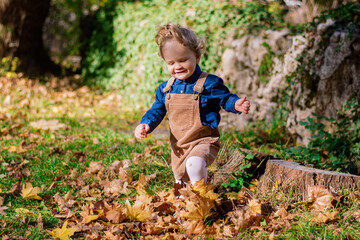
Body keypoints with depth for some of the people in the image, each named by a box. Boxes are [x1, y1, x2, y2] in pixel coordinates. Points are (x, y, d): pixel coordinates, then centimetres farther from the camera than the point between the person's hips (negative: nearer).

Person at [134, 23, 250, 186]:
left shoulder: (208, 83, -12)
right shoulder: (165, 89, 3)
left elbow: (225, 99, -4)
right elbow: (157, 111, 13)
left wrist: (236, 104, -26)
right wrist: (145, 124, -5)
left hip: (204, 141, -6)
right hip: (178, 145, 6)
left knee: (195, 163, -35)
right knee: (181, 180, 19)